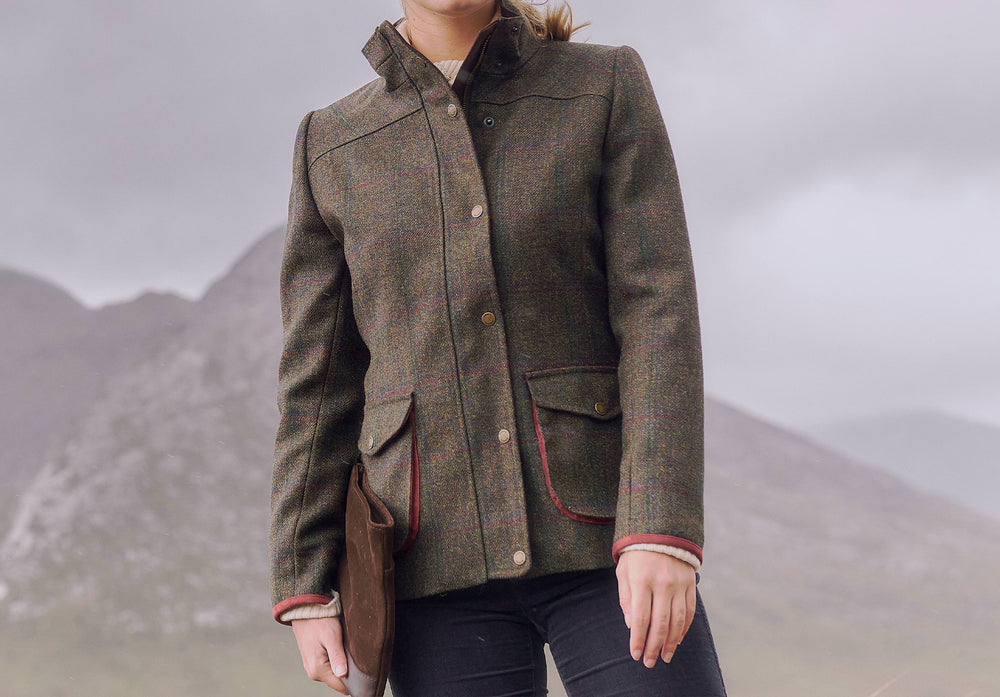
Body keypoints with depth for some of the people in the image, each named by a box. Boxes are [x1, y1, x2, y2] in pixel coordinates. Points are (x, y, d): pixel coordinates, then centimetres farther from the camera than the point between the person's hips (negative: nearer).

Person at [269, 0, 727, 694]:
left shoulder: (608, 88, 3)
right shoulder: (334, 148, 9)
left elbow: (659, 311, -7)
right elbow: (320, 378, 9)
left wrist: (662, 533, -19)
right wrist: (306, 590, 2)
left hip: (601, 534, -1)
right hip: (442, 556, 2)